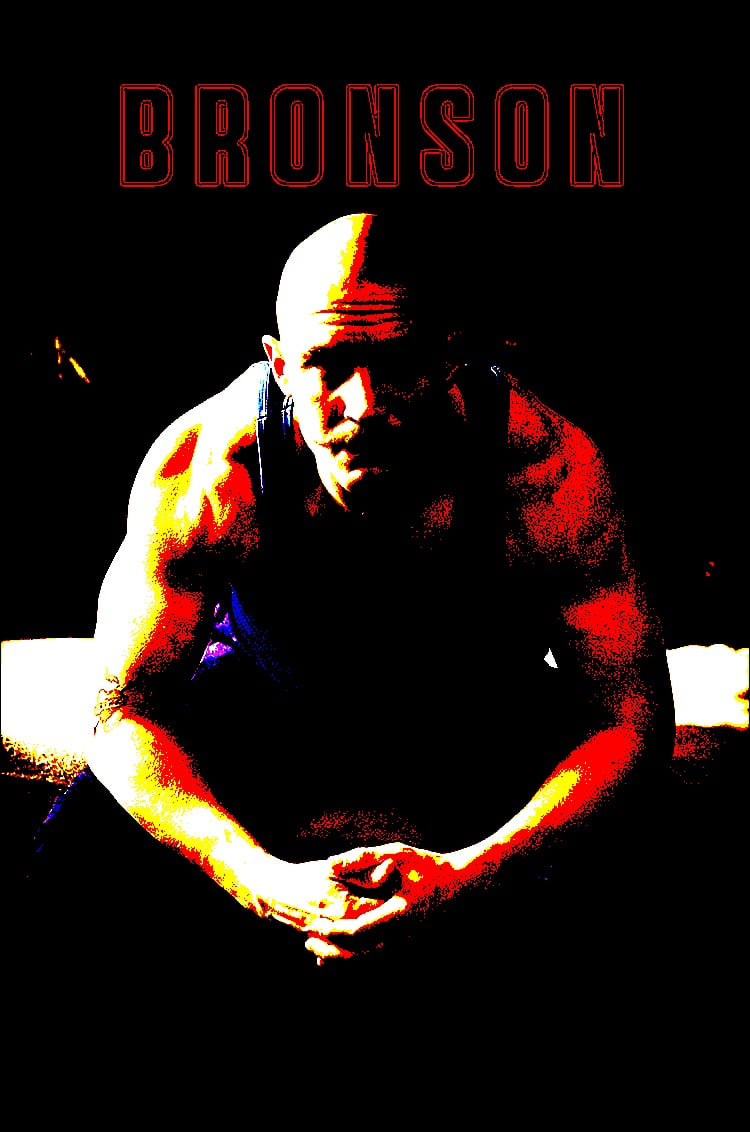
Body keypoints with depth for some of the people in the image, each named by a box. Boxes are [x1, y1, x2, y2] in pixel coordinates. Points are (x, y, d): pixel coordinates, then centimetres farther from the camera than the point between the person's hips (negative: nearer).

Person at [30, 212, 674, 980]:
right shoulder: (198, 471, -31)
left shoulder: (550, 470, -33)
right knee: (80, 857, -20)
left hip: (479, 703, 0)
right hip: (267, 690, 1)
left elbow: (632, 715, -26)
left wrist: (472, 873, -44)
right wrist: (266, 881, -41)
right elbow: (126, 706, -23)